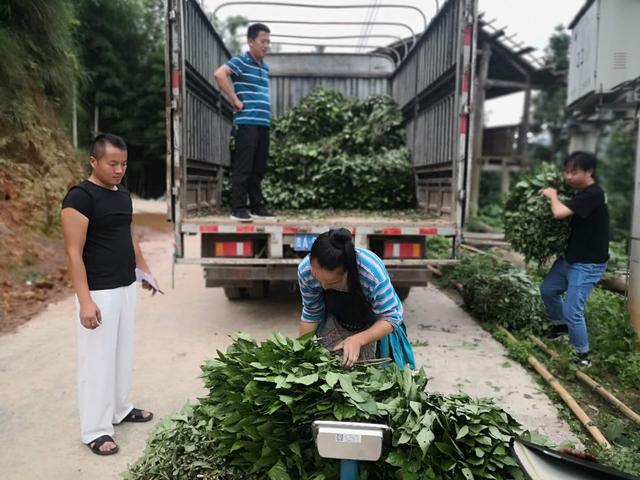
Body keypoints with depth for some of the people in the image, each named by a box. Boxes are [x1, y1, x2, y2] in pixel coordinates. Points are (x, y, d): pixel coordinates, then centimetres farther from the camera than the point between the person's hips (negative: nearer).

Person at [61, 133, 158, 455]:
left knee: (123, 353, 17)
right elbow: (74, 253, -18)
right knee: (97, 360, 1)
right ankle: (95, 430, 14)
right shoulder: (80, 197, -15)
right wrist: (85, 300, -23)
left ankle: (120, 409, 33)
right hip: (99, 293, -8)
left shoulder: (123, 194, 9)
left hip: (126, 287, 8)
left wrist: (145, 271, 21)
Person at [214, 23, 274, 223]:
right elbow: (219, 74, -20)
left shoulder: (265, 67, 20)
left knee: (259, 168, 10)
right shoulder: (241, 61, -3)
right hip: (247, 122, -8)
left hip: (264, 123, 8)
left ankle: (257, 207, 18)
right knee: (243, 168, -6)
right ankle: (238, 209, -1)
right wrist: (235, 100, -16)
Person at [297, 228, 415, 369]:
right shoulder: (305, 270, -30)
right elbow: (311, 315, -13)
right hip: (335, 323, 3)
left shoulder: (373, 273, -41)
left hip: (374, 326, -2)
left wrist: (358, 340, -44)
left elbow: (390, 318, -29)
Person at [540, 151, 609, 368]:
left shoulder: (593, 195, -24)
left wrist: (552, 196, -13)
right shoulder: (582, 193, 6)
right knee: (548, 289, 21)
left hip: (587, 264, -10)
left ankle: (583, 355, 13)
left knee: (572, 311, -6)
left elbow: (559, 213, -32)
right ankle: (560, 325, 43)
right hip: (569, 258, 10)